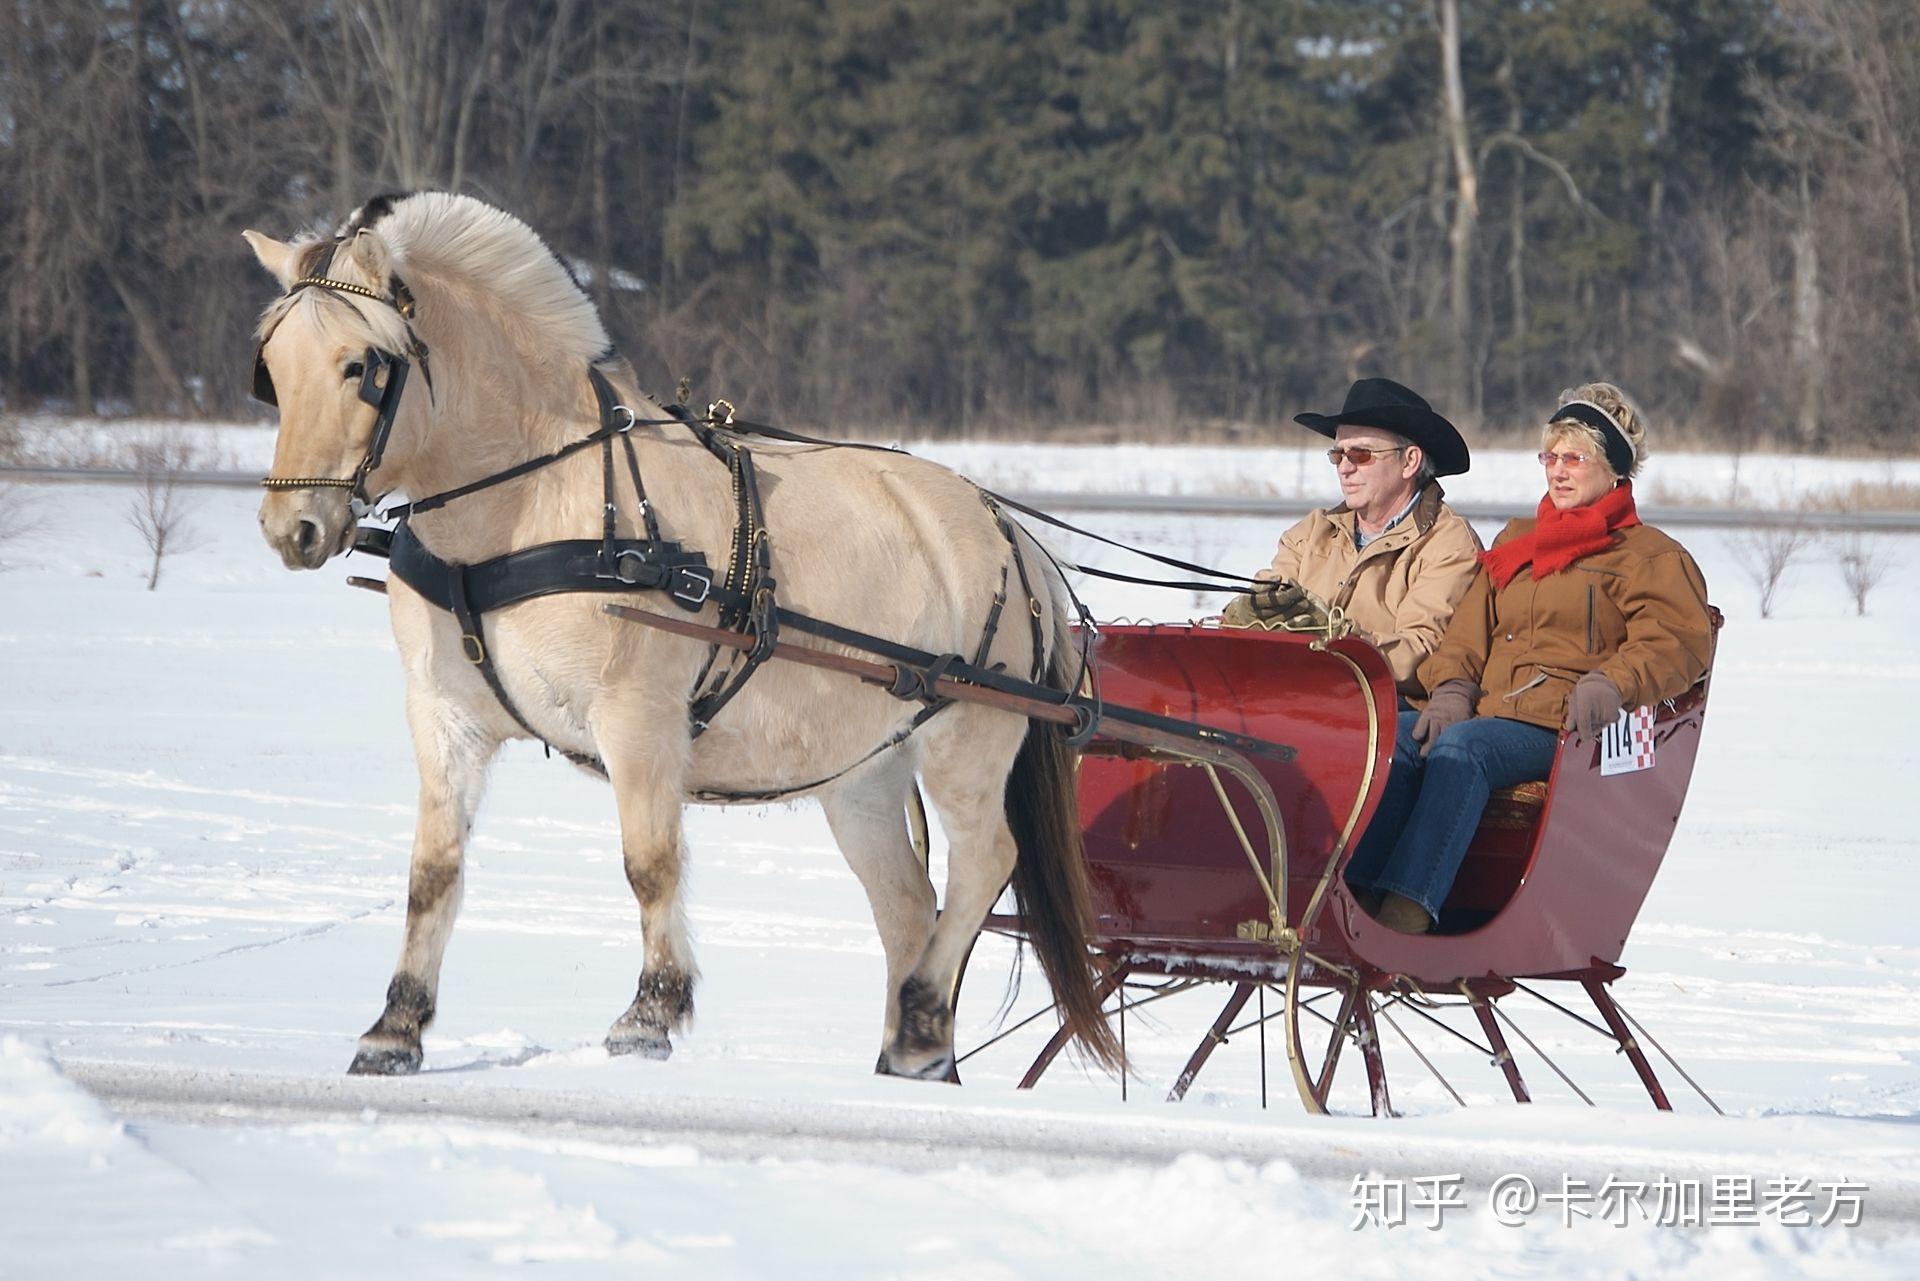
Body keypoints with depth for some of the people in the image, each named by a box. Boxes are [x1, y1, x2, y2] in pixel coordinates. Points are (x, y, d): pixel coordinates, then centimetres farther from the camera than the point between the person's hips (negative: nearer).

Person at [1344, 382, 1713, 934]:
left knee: (1460, 749, -36)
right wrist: (1453, 689, 3)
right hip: (1486, 713, 6)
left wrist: (1611, 684, -22)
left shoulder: (1649, 557, 13)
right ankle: (1354, 889, -41)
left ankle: (1408, 909, -50)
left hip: (1564, 728, -6)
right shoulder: (1516, 542, 32)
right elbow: (1469, 629, 26)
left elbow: (1679, 642, -3)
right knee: (1395, 738, -28)